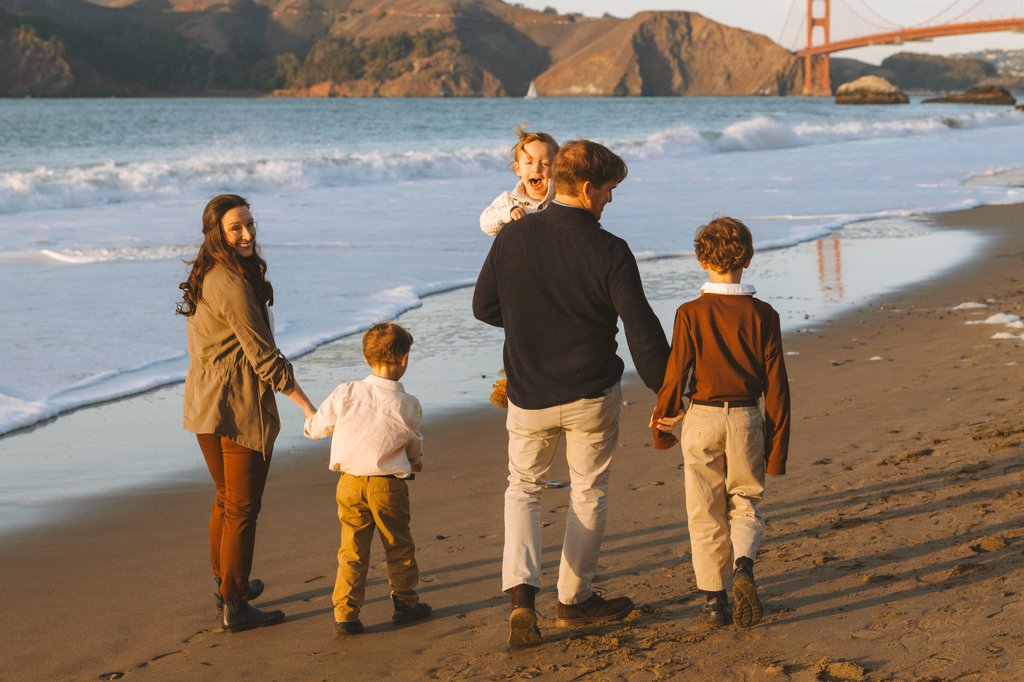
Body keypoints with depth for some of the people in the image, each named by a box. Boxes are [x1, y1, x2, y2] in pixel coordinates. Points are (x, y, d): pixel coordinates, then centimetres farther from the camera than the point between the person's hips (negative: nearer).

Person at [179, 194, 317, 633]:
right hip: (241, 407, -9)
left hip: (204, 406, 9)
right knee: (242, 509, 0)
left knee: (225, 500, 23)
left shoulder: (204, 277, 10)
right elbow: (263, 355, -20)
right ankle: (235, 607, 5)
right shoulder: (233, 284, -20)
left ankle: (225, 584, 36)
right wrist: (308, 407, -16)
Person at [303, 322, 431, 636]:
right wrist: (415, 462, 33)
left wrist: (311, 423, 29)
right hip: (389, 484, -1)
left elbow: (316, 427, 3)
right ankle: (404, 601, 29)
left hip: (349, 483, 2)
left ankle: (345, 613, 3)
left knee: (352, 549, 8)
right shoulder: (408, 405, -8)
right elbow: (414, 445, 9)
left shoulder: (346, 393, -6)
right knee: (398, 545, 17)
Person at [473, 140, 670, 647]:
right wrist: (664, 390, -2)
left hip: (527, 395, 3)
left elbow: (484, 308, 4)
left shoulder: (512, 237, -7)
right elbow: (642, 330, -13)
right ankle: (573, 599, 24)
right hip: (591, 395, -2)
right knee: (588, 491, 16)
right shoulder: (608, 252, -16)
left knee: (523, 487, 18)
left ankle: (521, 591, -2)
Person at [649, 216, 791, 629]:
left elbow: (675, 375, -7)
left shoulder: (691, 314, -9)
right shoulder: (762, 316, -4)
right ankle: (743, 566, -12)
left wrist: (662, 425, 10)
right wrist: (777, 448, 4)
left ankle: (714, 599, 10)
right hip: (747, 421, 1)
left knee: (706, 515, 9)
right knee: (745, 506, 15)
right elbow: (776, 385, -3)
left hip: (702, 419, -1)